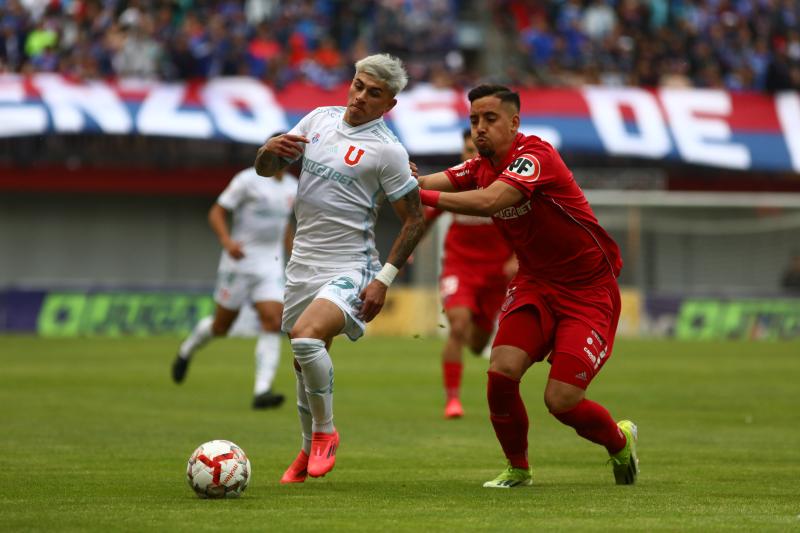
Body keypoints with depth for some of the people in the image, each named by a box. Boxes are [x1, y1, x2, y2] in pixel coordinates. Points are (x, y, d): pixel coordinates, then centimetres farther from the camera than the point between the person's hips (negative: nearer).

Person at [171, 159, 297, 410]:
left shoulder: (293, 187, 10)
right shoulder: (248, 180, -10)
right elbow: (216, 213, -9)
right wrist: (227, 240, -25)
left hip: (271, 266, 4)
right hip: (239, 261, -4)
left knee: (273, 322, -15)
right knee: (221, 326, 6)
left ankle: (261, 392, -18)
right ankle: (186, 350, 39)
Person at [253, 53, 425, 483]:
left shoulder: (387, 150, -10)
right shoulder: (320, 119, 7)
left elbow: (414, 218, -6)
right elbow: (264, 169, 13)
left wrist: (385, 278, -12)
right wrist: (271, 150, -12)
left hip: (349, 270, -6)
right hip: (303, 265, 6)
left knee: (306, 335, -29)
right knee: (307, 360, 14)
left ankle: (325, 432, -9)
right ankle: (310, 449, 34)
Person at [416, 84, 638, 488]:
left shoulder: (536, 155, -22)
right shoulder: (480, 168, 3)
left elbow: (488, 201, -37)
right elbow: (427, 183, -10)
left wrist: (423, 196, -39)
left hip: (588, 289, -6)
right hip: (535, 283, 6)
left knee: (561, 401, -12)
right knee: (502, 371, -17)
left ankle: (619, 440, 20)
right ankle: (517, 469, 6)